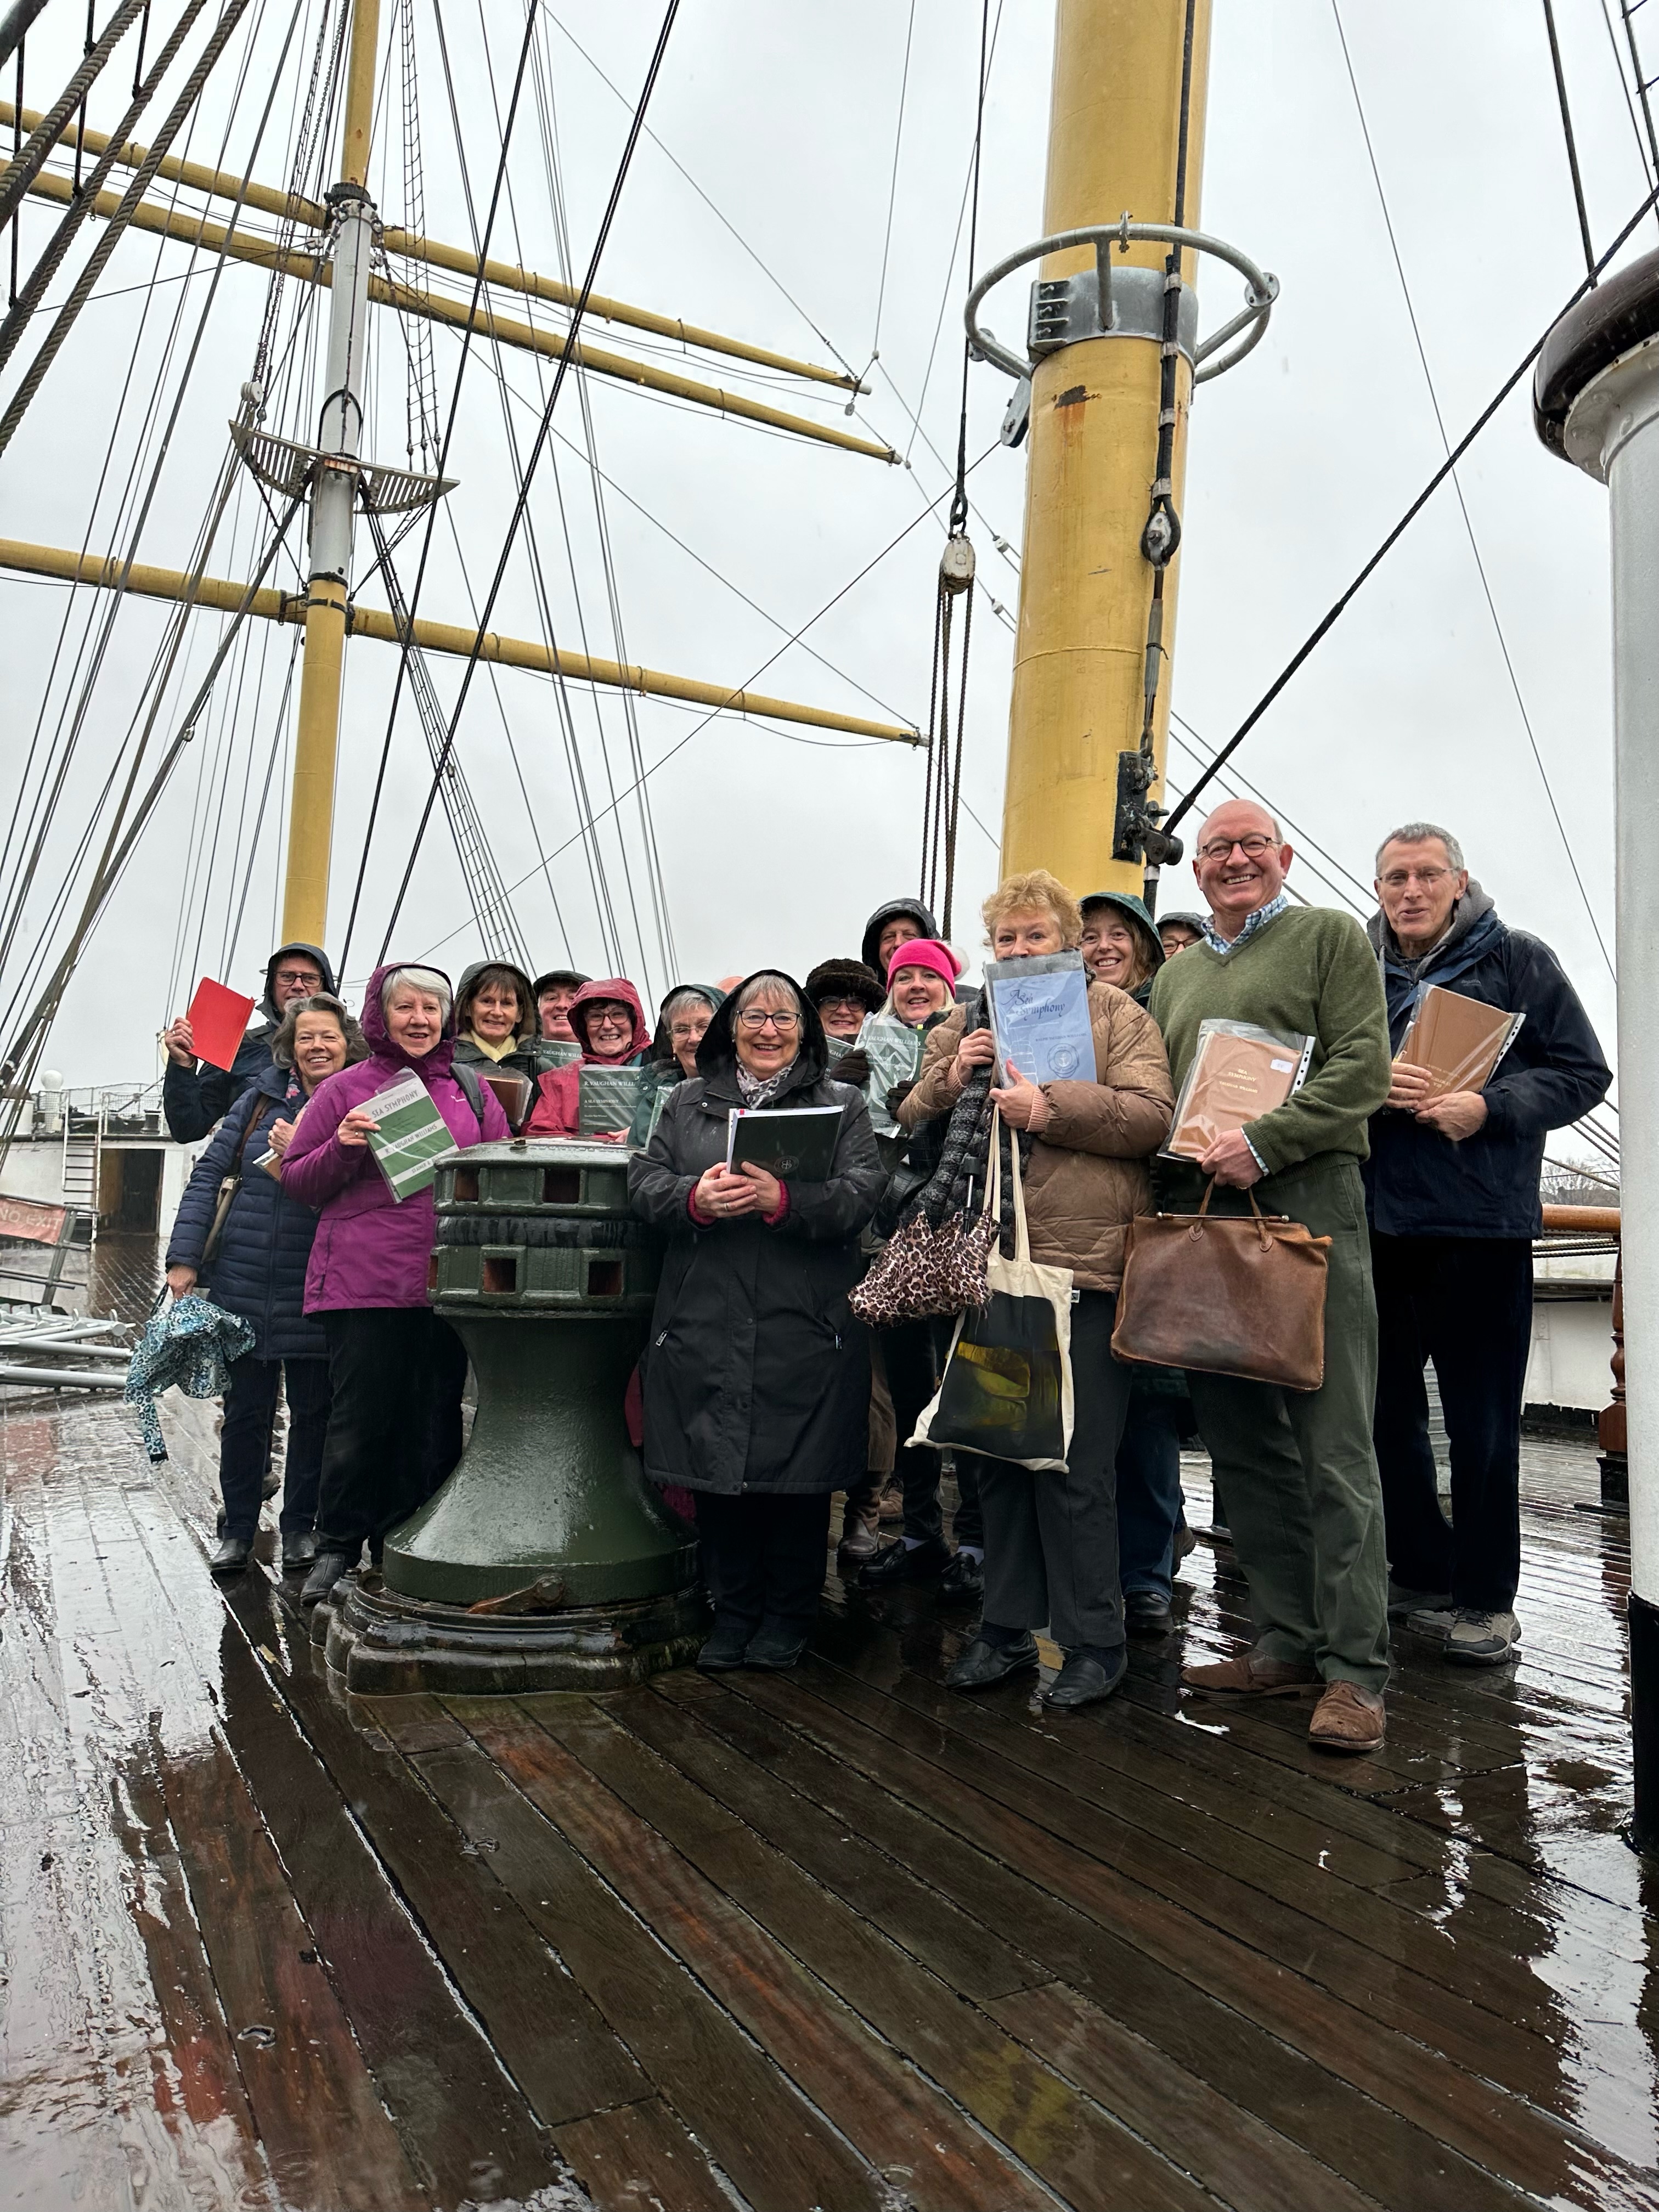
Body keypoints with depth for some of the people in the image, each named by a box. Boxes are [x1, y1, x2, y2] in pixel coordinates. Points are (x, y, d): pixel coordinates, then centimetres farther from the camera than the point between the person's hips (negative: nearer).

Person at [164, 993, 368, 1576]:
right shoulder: (262, 1098, 4)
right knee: (246, 1408, 8)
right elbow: (209, 1173, 5)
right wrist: (184, 1256, -1)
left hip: (315, 1293, -1)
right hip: (243, 1283, 1)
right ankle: (237, 1528, 22)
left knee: (313, 1411, 8)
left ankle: (300, 1526, 23)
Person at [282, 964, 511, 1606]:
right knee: (361, 1420, 0)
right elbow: (298, 1180, 7)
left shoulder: (473, 1091, 13)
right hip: (362, 1282, -3)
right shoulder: (346, 1089, 5)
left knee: (433, 1422, 7)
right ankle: (337, 1549, 18)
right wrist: (342, 1149, -11)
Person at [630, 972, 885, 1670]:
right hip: (706, 1323, 2)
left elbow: (861, 1195, -6)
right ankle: (733, 1611, 24)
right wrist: (694, 1199, -17)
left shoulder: (841, 1105, 8)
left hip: (803, 1325, -2)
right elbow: (644, 1181, 4)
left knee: (797, 1474, 5)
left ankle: (788, 1615, 23)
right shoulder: (688, 1101, 14)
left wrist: (784, 1200, -22)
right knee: (716, 1469, 7)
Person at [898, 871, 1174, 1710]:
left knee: (1073, 1463, -2)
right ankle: (1007, 1627, 25)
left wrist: (1051, 1109, -18)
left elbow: (1151, 1116, -8)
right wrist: (949, 1081, -3)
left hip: (1081, 1267, -5)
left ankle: (1093, 1641, 13)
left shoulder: (1117, 1016, 5)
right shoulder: (963, 1023, 18)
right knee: (996, 1451, 12)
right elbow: (911, 1122, 16)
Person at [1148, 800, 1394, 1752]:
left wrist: (1264, 1142, -17)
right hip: (1203, 1216, 6)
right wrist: (1175, 1164, 3)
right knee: (1245, 1442, 8)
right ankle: (1288, 1641, 19)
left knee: (1334, 1448, -5)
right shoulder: (1176, 975, 23)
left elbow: (1364, 1067, -7)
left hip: (1307, 1204, -6)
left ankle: (1355, 1669, 2)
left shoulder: (1331, 936, 5)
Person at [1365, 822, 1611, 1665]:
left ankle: (1484, 1595, 17)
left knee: (1482, 1422, 2)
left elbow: (1583, 1072, -1)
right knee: (1386, 1407, 12)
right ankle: (1420, 1573, 28)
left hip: (1482, 1223, -4)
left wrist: (1490, 1108, -16)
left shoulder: (1516, 960, 2)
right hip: (1375, 1219, 4)